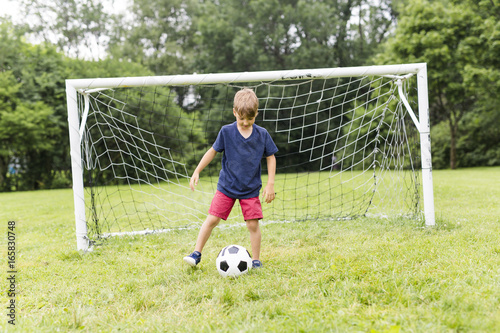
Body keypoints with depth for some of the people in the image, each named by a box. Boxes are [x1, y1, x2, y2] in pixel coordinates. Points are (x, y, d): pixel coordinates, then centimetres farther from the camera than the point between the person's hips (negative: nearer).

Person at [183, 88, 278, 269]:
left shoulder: (262, 134, -6)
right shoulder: (226, 132, -7)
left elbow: (270, 158, 4)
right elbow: (213, 151, 4)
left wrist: (270, 184, -2)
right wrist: (197, 172, 2)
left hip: (251, 189, 0)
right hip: (226, 186, 0)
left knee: (253, 224, -3)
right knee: (212, 219, -3)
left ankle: (256, 260, 13)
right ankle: (197, 254, 10)